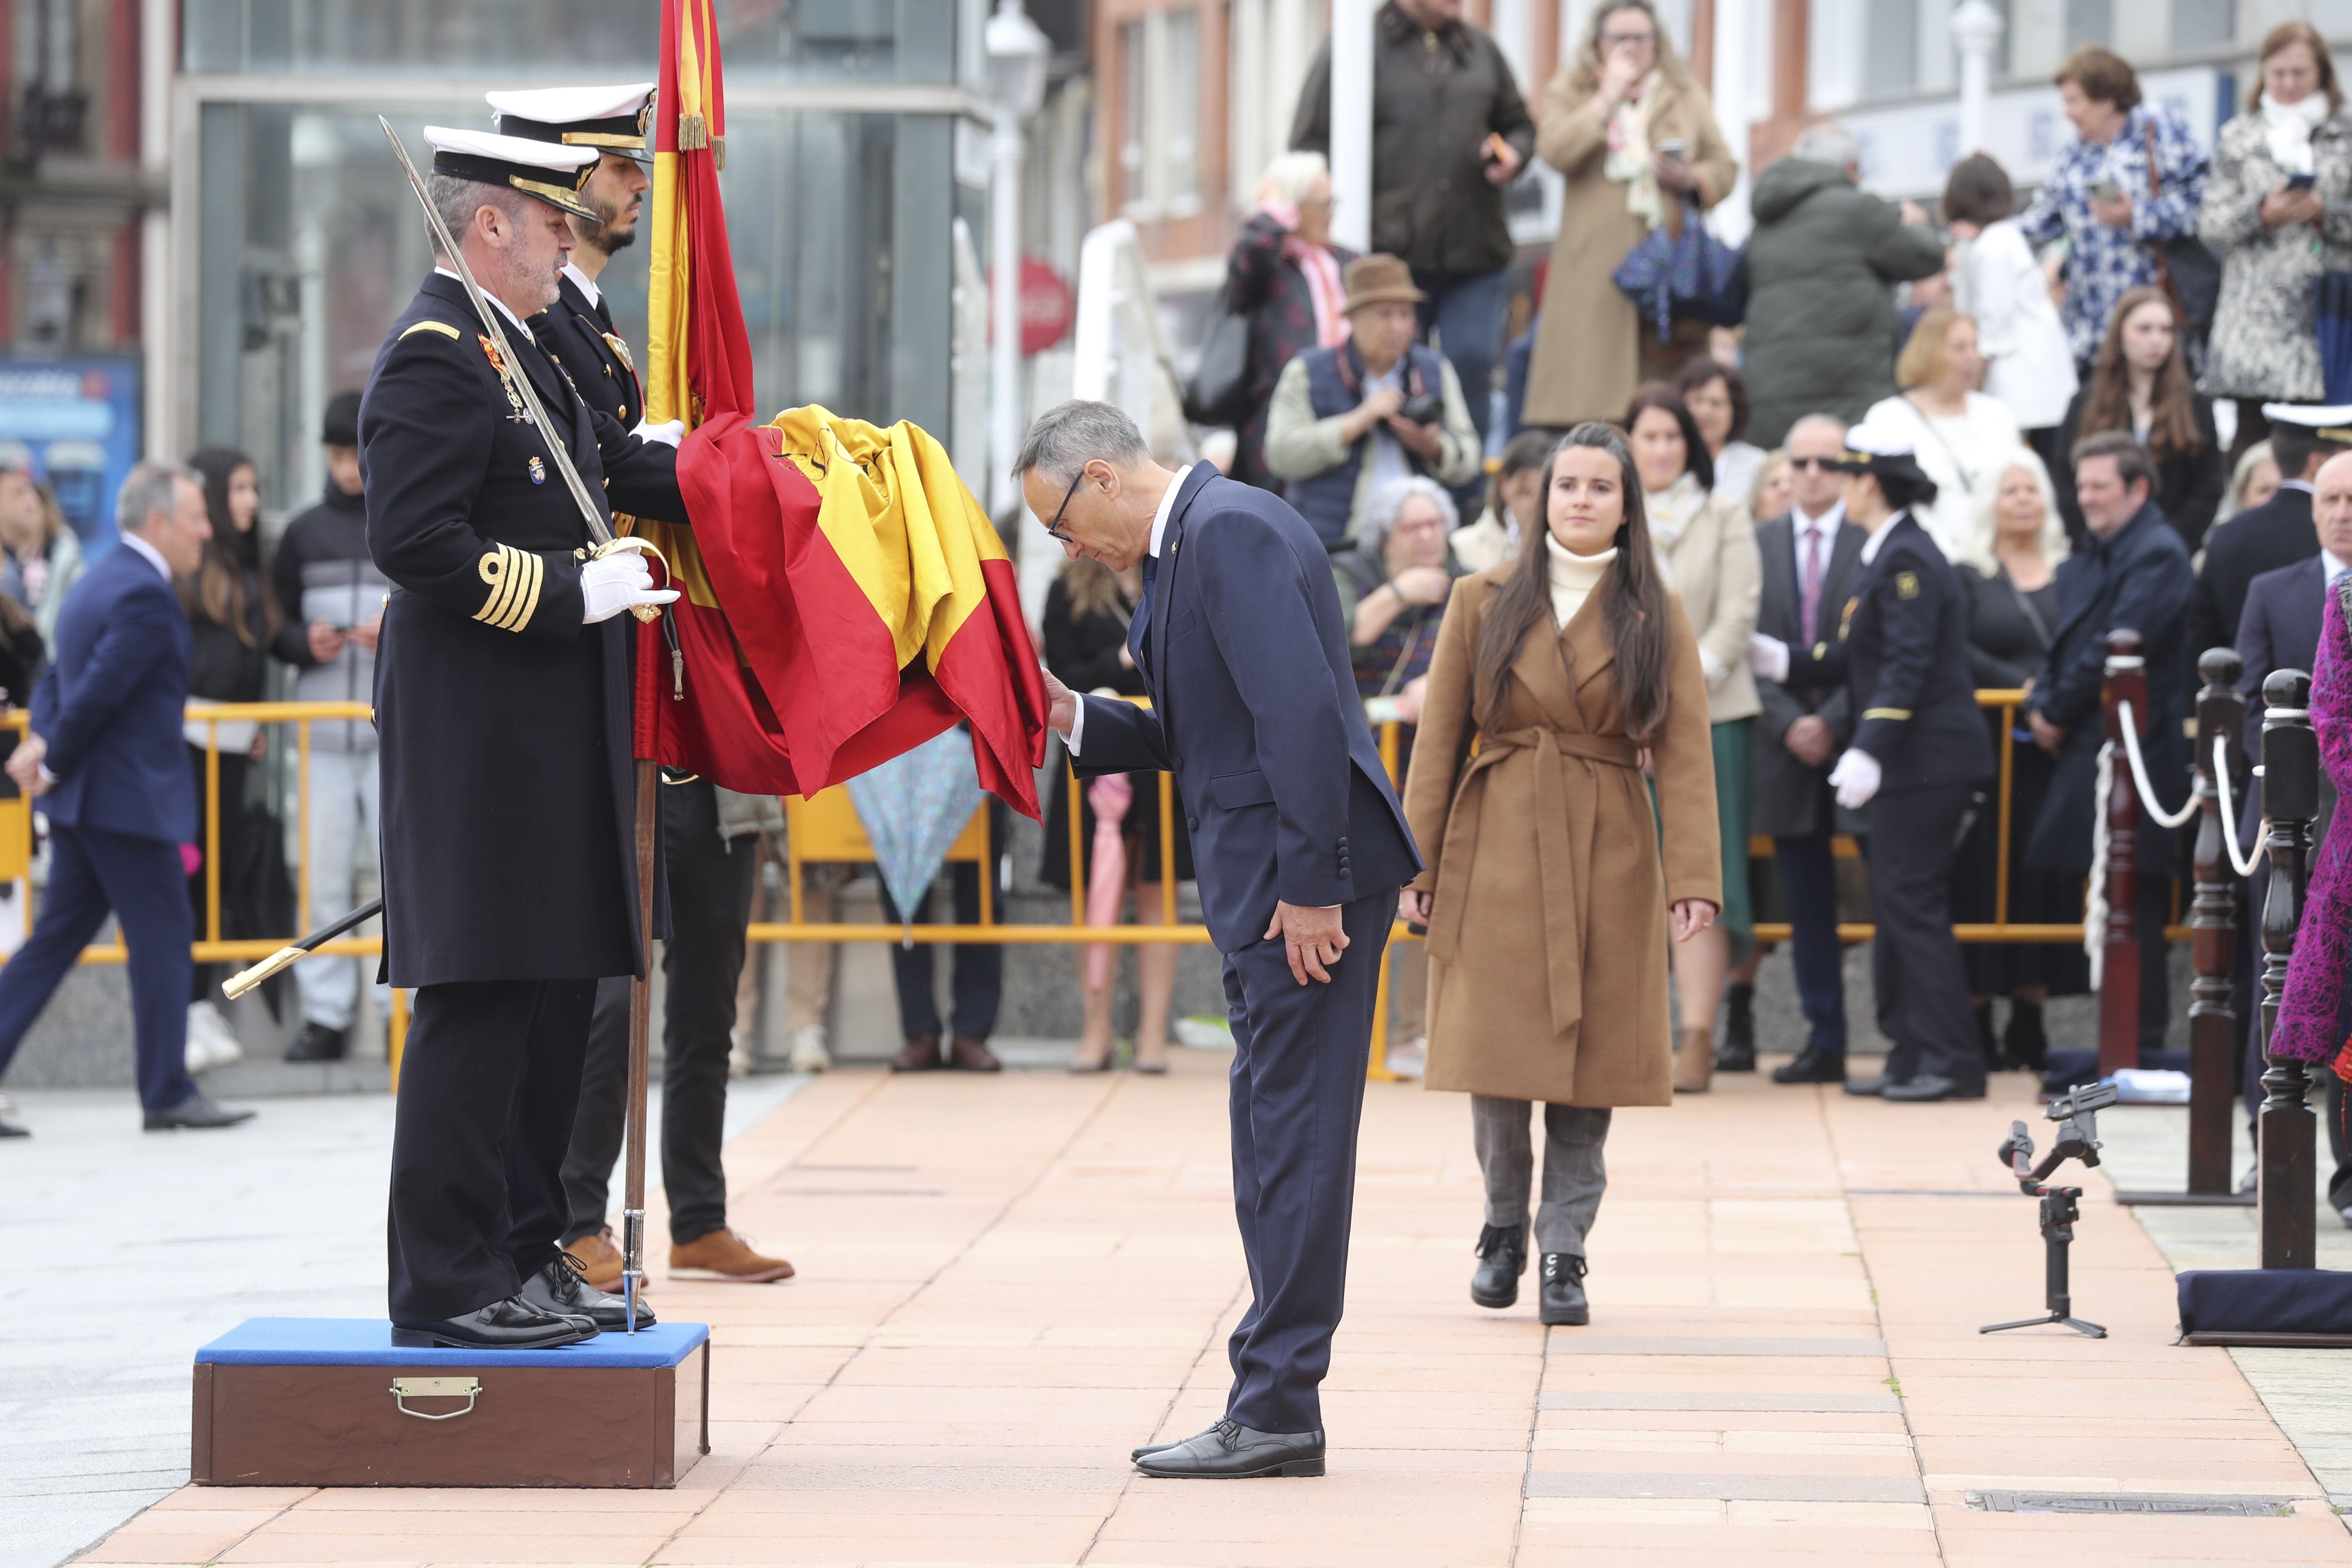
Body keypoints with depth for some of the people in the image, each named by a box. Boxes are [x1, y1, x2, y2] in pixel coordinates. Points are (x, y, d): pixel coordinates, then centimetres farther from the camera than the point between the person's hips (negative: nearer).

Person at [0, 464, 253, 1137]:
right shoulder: (146, 596, -17)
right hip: (129, 799, -10)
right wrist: (54, 763, -9)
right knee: (162, 937, -2)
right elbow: (100, 690, -21)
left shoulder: (103, 581, 17)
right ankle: (168, 1094, 2)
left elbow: (58, 678, 18)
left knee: (57, 938, 10)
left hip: (82, 803, 10)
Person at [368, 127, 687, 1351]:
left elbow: (604, 468, 22)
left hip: (549, 739, 11)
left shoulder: (516, 350, 18)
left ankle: (522, 1251, 20)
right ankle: (448, 1284, -5)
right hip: (479, 734, -11)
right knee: (481, 998, -8)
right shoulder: (436, 356, -14)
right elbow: (416, 541, -22)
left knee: (555, 988, 13)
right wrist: (574, 592, -20)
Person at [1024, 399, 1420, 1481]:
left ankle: (1276, 1412, -6)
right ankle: (1276, 1412, 16)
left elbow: (1301, 711, -22)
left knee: (1294, 1139, -7)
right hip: (1265, 883, 11)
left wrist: (1309, 889, -23)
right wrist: (1072, 717, 8)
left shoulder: (1231, 532, -14)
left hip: (1308, 882, -11)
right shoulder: (1188, 543, 18)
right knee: (1276, 1144, 12)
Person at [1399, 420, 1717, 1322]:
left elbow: (1685, 757, -3)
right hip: (1496, 851, 0)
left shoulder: (1655, 619, 4)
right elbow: (1439, 742, 4)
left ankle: (1564, 1250, 6)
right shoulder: (1485, 604, 5)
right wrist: (1418, 867, -2)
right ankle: (1505, 1224, 19)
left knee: (1589, 1058, -1)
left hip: (1609, 858, 0)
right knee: (1496, 1048, -3)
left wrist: (1693, 878, -13)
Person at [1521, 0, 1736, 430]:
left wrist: (1691, 179, -4)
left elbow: (1725, 168, 17)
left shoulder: (1687, 96, 19)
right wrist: (1609, 97, -5)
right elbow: (1555, 151, -7)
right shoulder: (1569, 92, 12)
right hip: (1597, 264, -2)